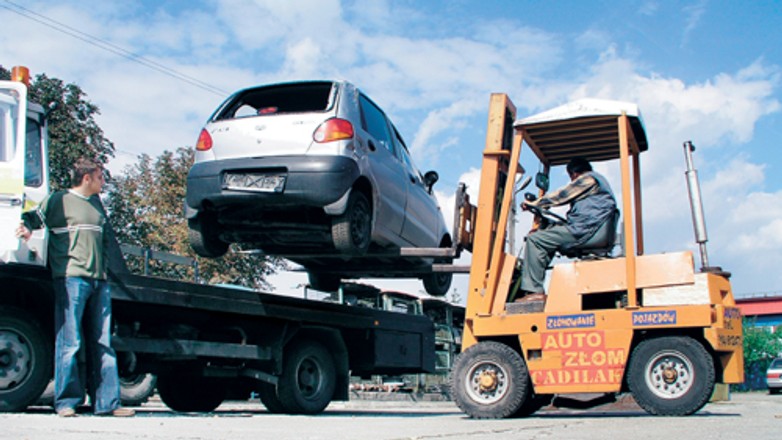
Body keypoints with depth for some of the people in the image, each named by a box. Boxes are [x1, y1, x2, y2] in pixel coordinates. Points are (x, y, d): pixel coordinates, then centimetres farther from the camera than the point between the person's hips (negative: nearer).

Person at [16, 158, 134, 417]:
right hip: (71, 277, -6)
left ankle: (107, 402, 7)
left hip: (99, 280, 6)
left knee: (102, 344, 5)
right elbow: (35, 216, -4)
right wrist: (26, 227, -24)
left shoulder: (96, 203, 23)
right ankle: (66, 401, 2)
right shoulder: (60, 200, 4)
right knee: (70, 342, -5)